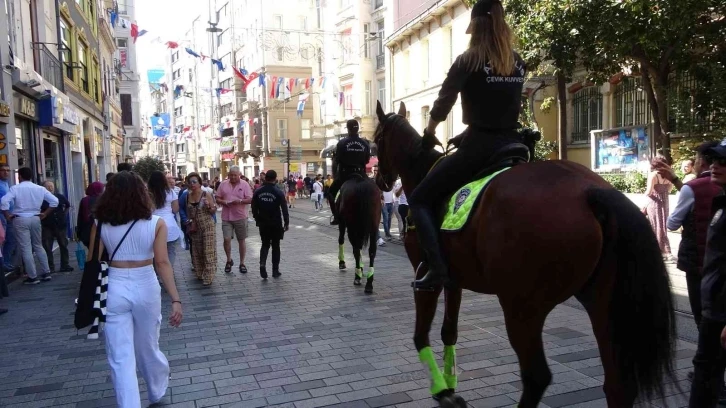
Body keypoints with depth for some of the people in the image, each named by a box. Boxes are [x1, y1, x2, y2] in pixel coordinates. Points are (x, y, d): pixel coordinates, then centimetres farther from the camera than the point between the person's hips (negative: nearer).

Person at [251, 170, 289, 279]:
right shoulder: (279, 192, -10)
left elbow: (254, 208, 4)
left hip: (263, 223, 3)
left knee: (265, 244, 15)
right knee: (275, 246, 9)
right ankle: (275, 270, 12)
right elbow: (284, 209, -10)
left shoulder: (258, 192, -1)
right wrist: (286, 222, 0)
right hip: (276, 224, -2)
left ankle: (262, 264, -8)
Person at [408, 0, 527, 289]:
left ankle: (437, 268, -8)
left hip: (479, 148, -6)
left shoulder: (468, 61, -6)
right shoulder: (518, 63, 11)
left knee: (420, 200, 4)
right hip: (512, 146, 6)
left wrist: (428, 134, 16)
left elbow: (442, 104, -2)